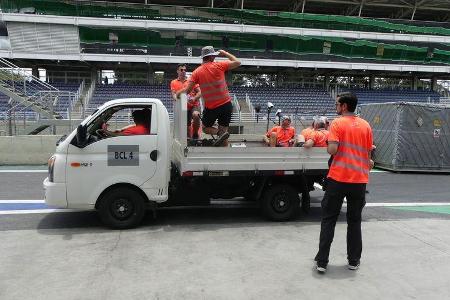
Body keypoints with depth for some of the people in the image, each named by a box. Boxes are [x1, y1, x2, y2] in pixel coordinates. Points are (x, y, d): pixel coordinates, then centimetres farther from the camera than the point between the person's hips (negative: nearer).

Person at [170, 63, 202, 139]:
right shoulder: (173, 82, 10)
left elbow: (199, 92, 1)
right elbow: (173, 94, -1)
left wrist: (194, 98, -19)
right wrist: (177, 99, -25)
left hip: (195, 105, -2)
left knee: (195, 115, -34)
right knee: (187, 127, 5)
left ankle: (195, 134, -17)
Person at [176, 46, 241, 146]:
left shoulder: (197, 72, -4)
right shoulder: (218, 65, -5)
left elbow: (187, 90, -7)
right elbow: (237, 62, 3)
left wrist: (179, 92, 14)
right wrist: (225, 53, 14)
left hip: (211, 107, -1)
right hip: (226, 104, 1)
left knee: (205, 128, 18)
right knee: (223, 129, 12)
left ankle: (220, 133, -10)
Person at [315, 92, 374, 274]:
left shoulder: (337, 123, -6)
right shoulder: (365, 126, 8)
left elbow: (332, 150, -16)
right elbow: (368, 153, 11)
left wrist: (328, 146, 5)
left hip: (338, 178, -4)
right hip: (359, 179, 4)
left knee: (328, 220, 5)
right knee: (354, 221, 15)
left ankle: (322, 262, 7)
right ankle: (354, 261, 21)